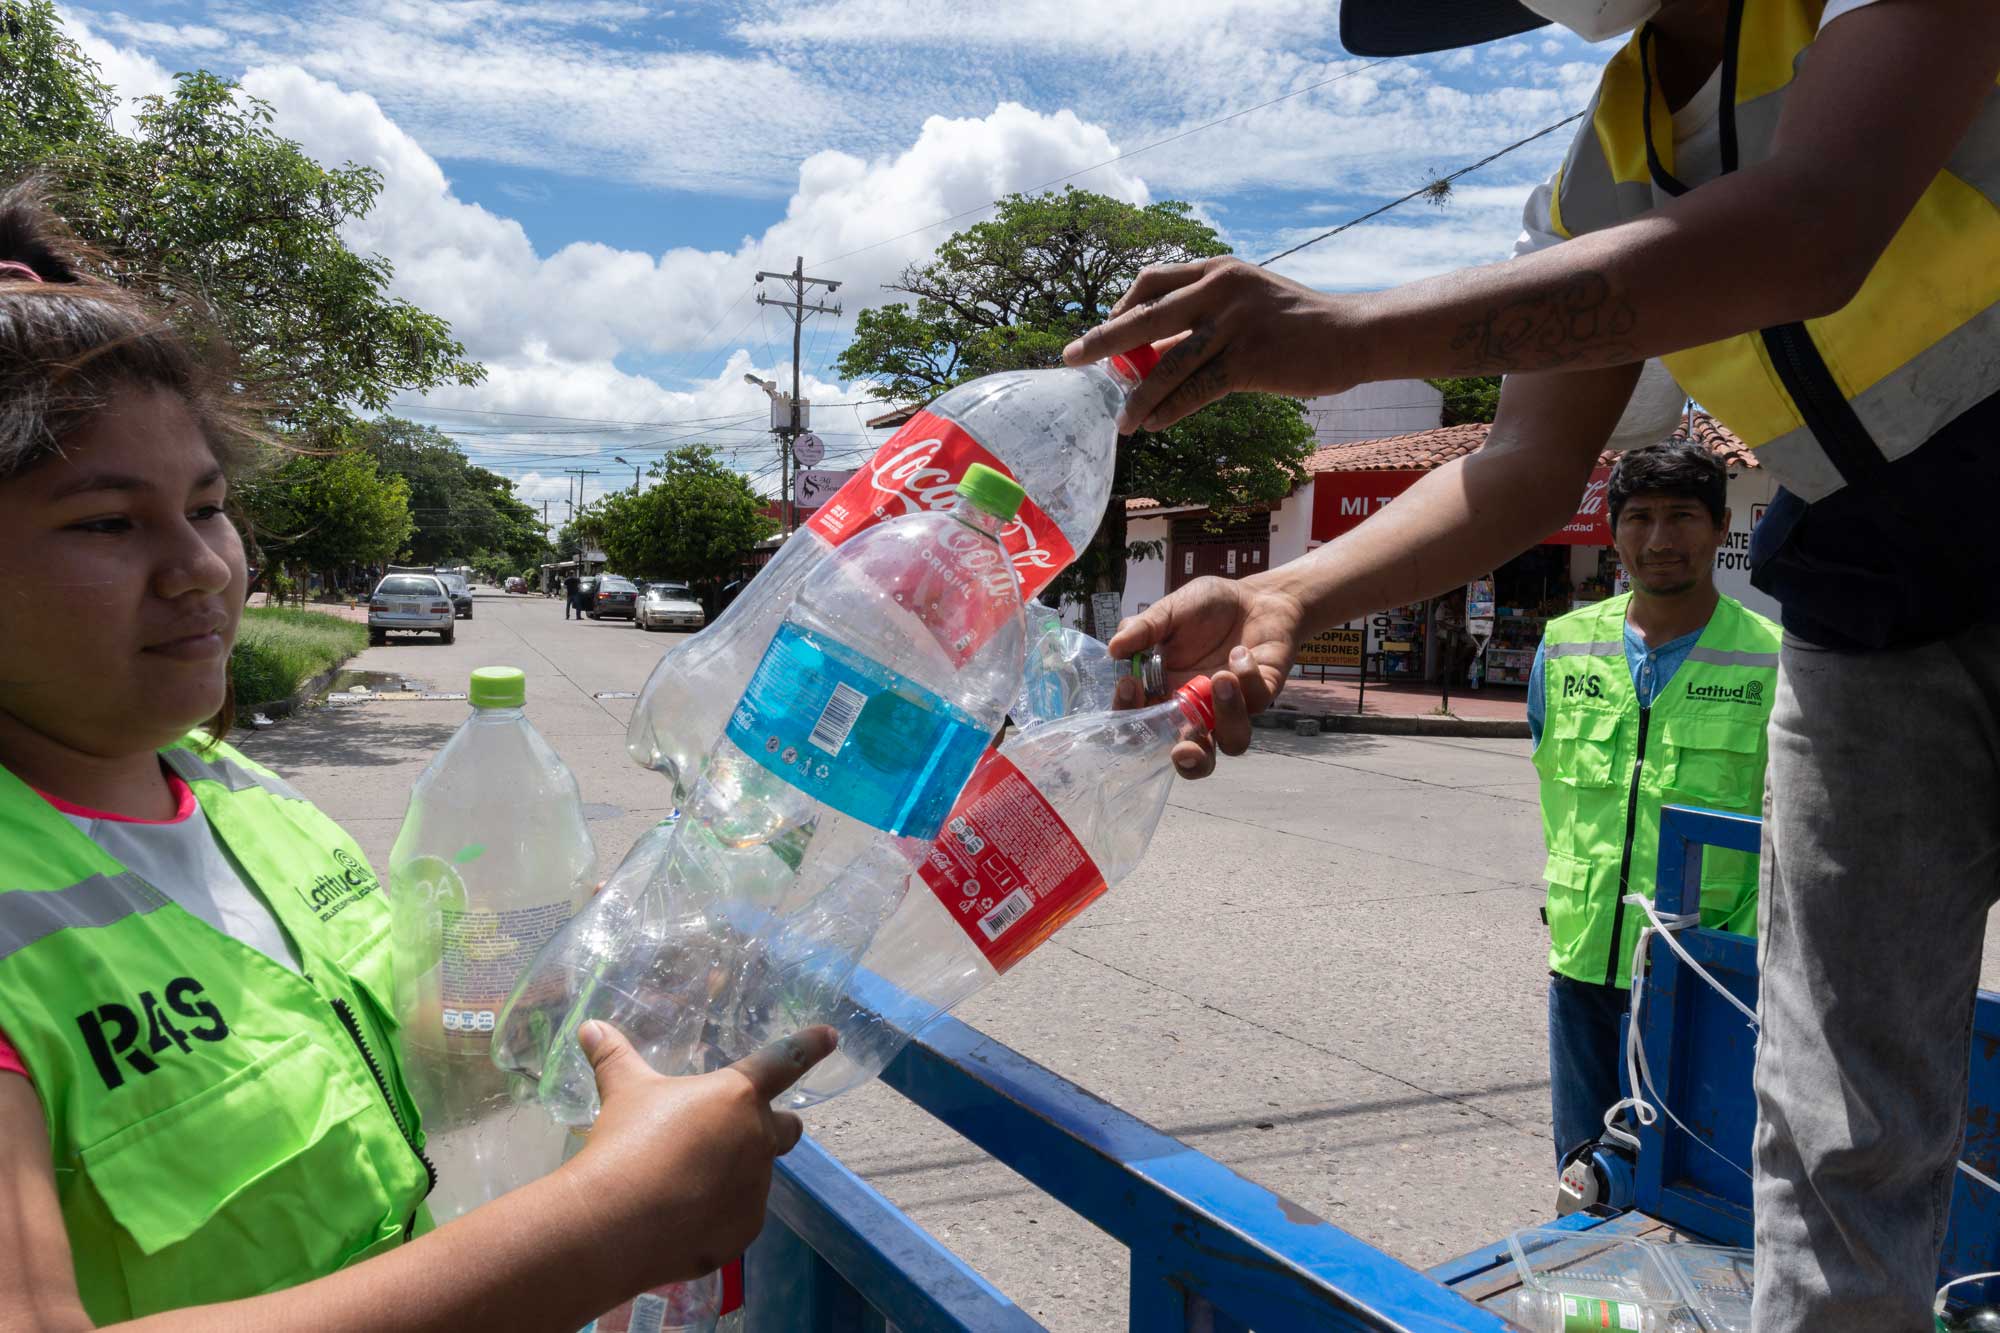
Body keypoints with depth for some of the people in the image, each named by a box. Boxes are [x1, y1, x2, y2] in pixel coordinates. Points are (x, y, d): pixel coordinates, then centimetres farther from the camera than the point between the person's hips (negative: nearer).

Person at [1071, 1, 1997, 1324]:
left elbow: (1811, 235, -34)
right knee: (1844, 1125, 3)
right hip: (1867, 617, 5)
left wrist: (1354, 332, -42)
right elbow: (1529, 465, 0)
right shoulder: (1600, 169, 5)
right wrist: (1284, 598, -17)